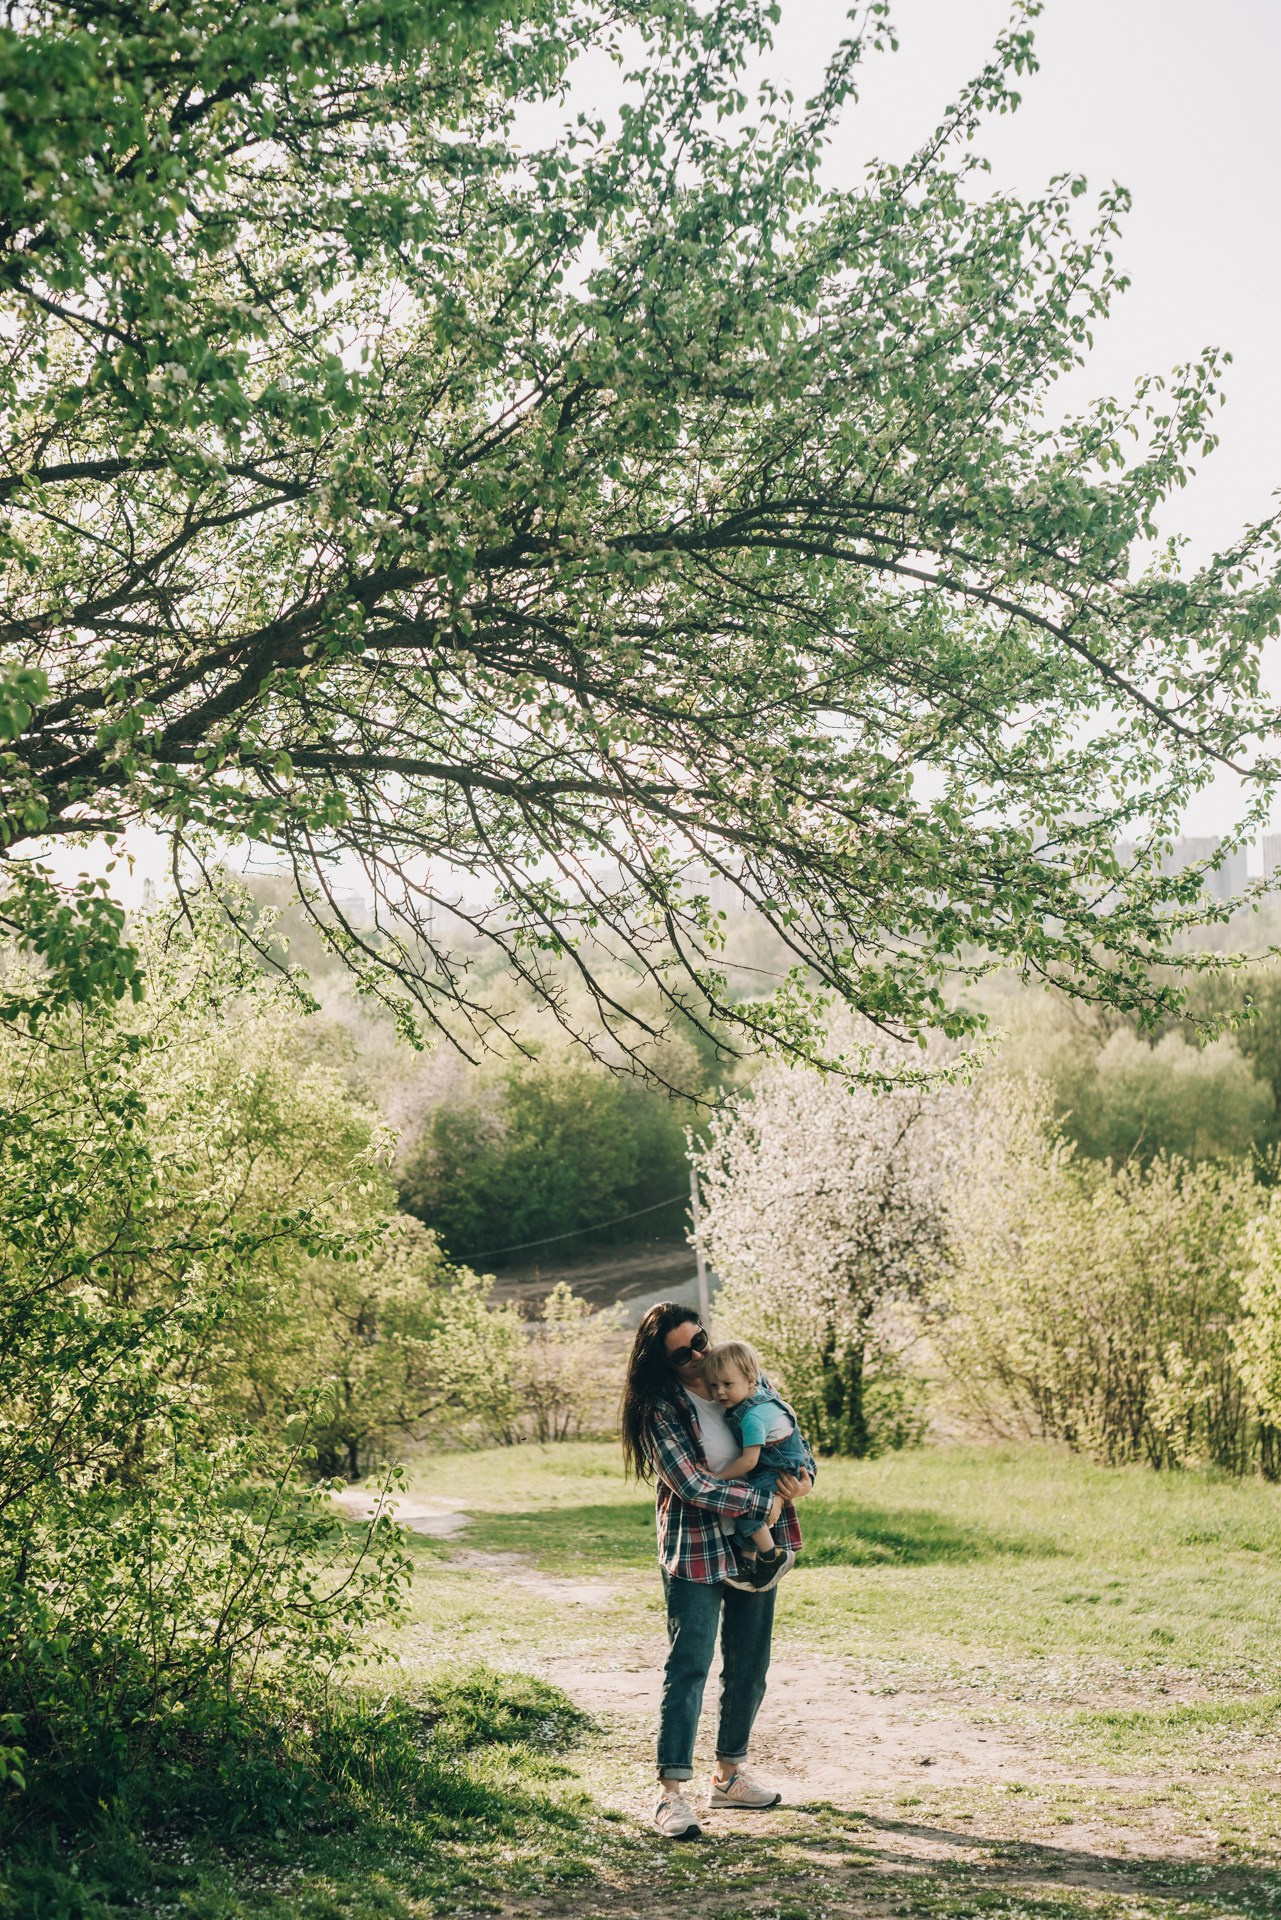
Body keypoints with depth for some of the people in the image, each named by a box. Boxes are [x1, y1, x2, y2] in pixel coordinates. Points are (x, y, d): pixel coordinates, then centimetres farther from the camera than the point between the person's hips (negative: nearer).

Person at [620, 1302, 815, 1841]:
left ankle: (730, 1775, 28)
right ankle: (672, 1794, -7)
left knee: (749, 1668, 13)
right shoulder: (661, 1408, -15)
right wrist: (766, 1502, -19)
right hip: (695, 1552, -6)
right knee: (688, 1668, -10)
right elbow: (693, 1487, -21)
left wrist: (803, 1473, -10)